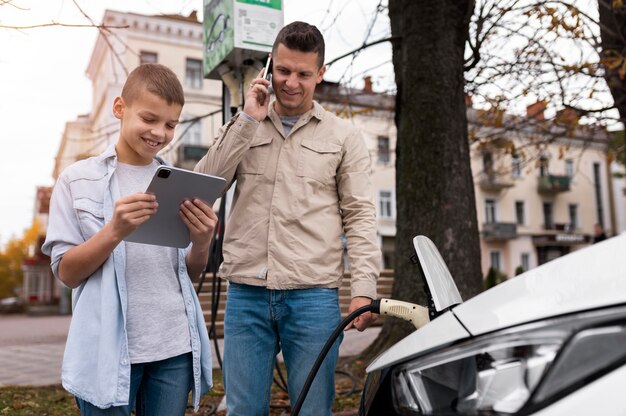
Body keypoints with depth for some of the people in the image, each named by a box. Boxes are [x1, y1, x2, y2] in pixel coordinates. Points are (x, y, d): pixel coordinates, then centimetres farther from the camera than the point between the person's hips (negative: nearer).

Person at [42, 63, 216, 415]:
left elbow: (191, 272, 8)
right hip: (109, 350, -3)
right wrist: (115, 230, -22)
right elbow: (67, 273, -5)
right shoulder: (78, 179, -2)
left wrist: (202, 242, -14)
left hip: (176, 347, 3)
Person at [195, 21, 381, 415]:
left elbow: (360, 216, 3)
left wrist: (364, 288, -9)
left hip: (313, 295, -1)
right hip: (246, 293, 2)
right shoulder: (244, 127, 13)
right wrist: (248, 119, -4)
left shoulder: (344, 136, 8)